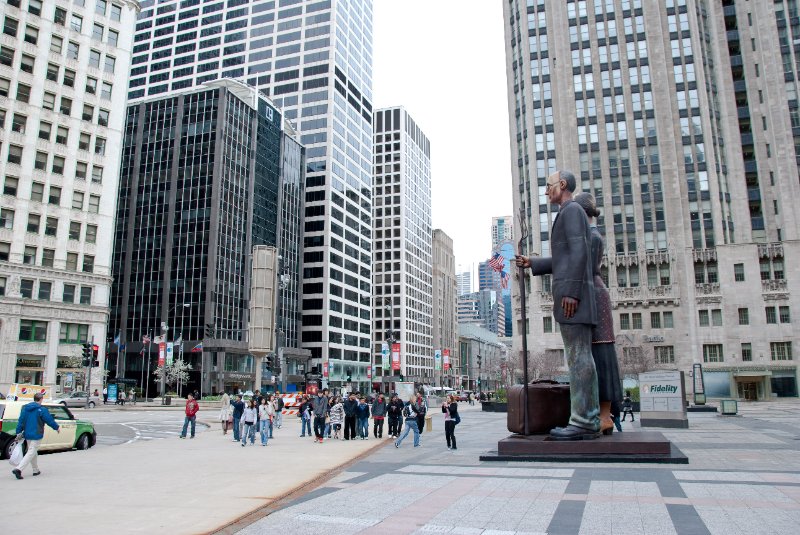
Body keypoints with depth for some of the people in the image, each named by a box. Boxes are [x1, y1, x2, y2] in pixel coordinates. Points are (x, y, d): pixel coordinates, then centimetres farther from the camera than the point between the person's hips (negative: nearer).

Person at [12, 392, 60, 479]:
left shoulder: (25, 408, 6)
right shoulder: (42, 410, -13)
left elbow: (20, 421, 6)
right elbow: (50, 420, -8)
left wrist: (19, 432, 10)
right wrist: (57, 427, 8)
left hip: (27, 434, 7)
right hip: (36, 435, -7)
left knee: (33, 452, 18)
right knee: (31, 453, -5)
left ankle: (36, 470, 27)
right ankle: (18, 469, -19)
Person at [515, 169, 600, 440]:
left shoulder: (571, 210, -3)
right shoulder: (572, 215, 27)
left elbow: (578, 252, -16)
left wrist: (570, 293, -22)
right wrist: (533, 264, 25)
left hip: (571, 293, -10)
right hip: (575, 295, 10)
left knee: (578, 357, -12)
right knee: (582, 357, 6)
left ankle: (581, 422, -12)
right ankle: (590, 421, 6)